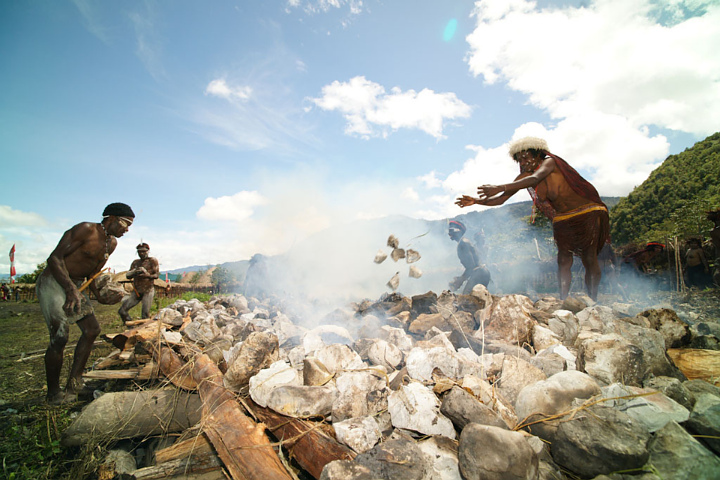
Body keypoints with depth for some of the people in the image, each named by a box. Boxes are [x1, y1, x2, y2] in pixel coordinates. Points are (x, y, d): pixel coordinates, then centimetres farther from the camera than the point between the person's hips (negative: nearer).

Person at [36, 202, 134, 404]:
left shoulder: (112, 244, 8)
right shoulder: (86, 229, -18)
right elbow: (54, 258, -23)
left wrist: (99, 293, 2)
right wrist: (71, 289, -31)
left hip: (75, 286, 9)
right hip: (52, 283, -9)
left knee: (92, 329, 3)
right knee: (60, 337, -11)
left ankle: (74, 384, 13)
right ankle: (53, 393, 5)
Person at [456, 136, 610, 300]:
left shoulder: (549, 162, -16)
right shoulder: (524, 177, 0)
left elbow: (535, 178, -38)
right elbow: (501, 199, -6)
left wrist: (500, 187, -50)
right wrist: (478, 201, -24)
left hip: (587, 213, -5)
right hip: (562, 220, 5)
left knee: (589, 259, -9)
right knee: (563, 259, -8)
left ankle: (593, 301, -2)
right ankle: (563, 300, -11)